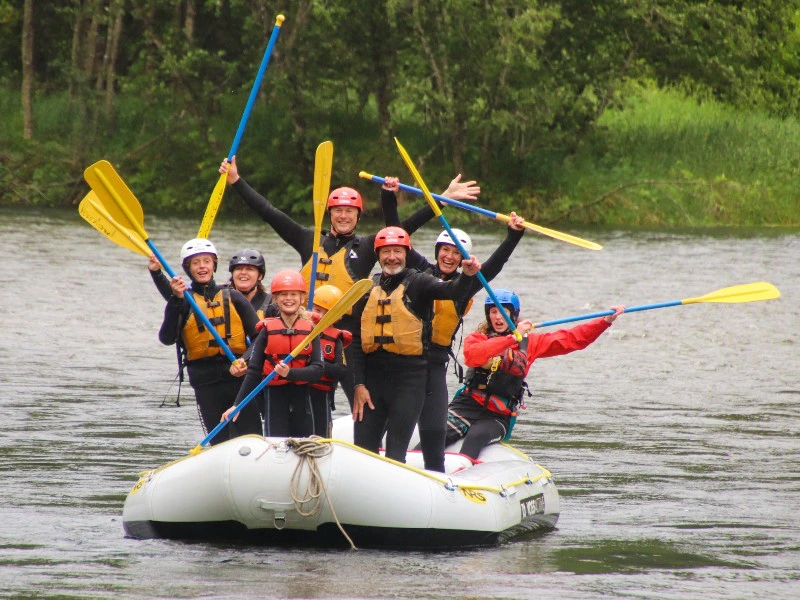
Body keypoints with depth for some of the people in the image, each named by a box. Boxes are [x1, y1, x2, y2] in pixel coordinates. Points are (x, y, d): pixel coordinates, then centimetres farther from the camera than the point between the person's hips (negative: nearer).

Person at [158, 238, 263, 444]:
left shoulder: (232, 297, 10)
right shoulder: (183, 301, 5)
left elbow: (258, 335, 6)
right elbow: (167, 338, -10)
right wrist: (176, 301, -20)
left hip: (239, 377, 1)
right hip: (205, 382, -1)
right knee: (219, 441, 2)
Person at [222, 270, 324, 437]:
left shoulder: (310, 330, 3)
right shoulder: (267, 330, 0)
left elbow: (317, 370, -7)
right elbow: (253, 372, 1)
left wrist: (290, 373, -24)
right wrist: (237, 405, -5)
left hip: (302, 400, 2)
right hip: (275, 400, -2)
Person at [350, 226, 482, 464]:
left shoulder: (417, 283, -1)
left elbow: (453, 291, -21)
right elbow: (357, 341, 8)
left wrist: (466, 275, -43)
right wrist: (359, 384, 1)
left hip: (409, 378, -4)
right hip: (372, 375, 4)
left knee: (396, 452, -4)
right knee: (363, 449, 6)